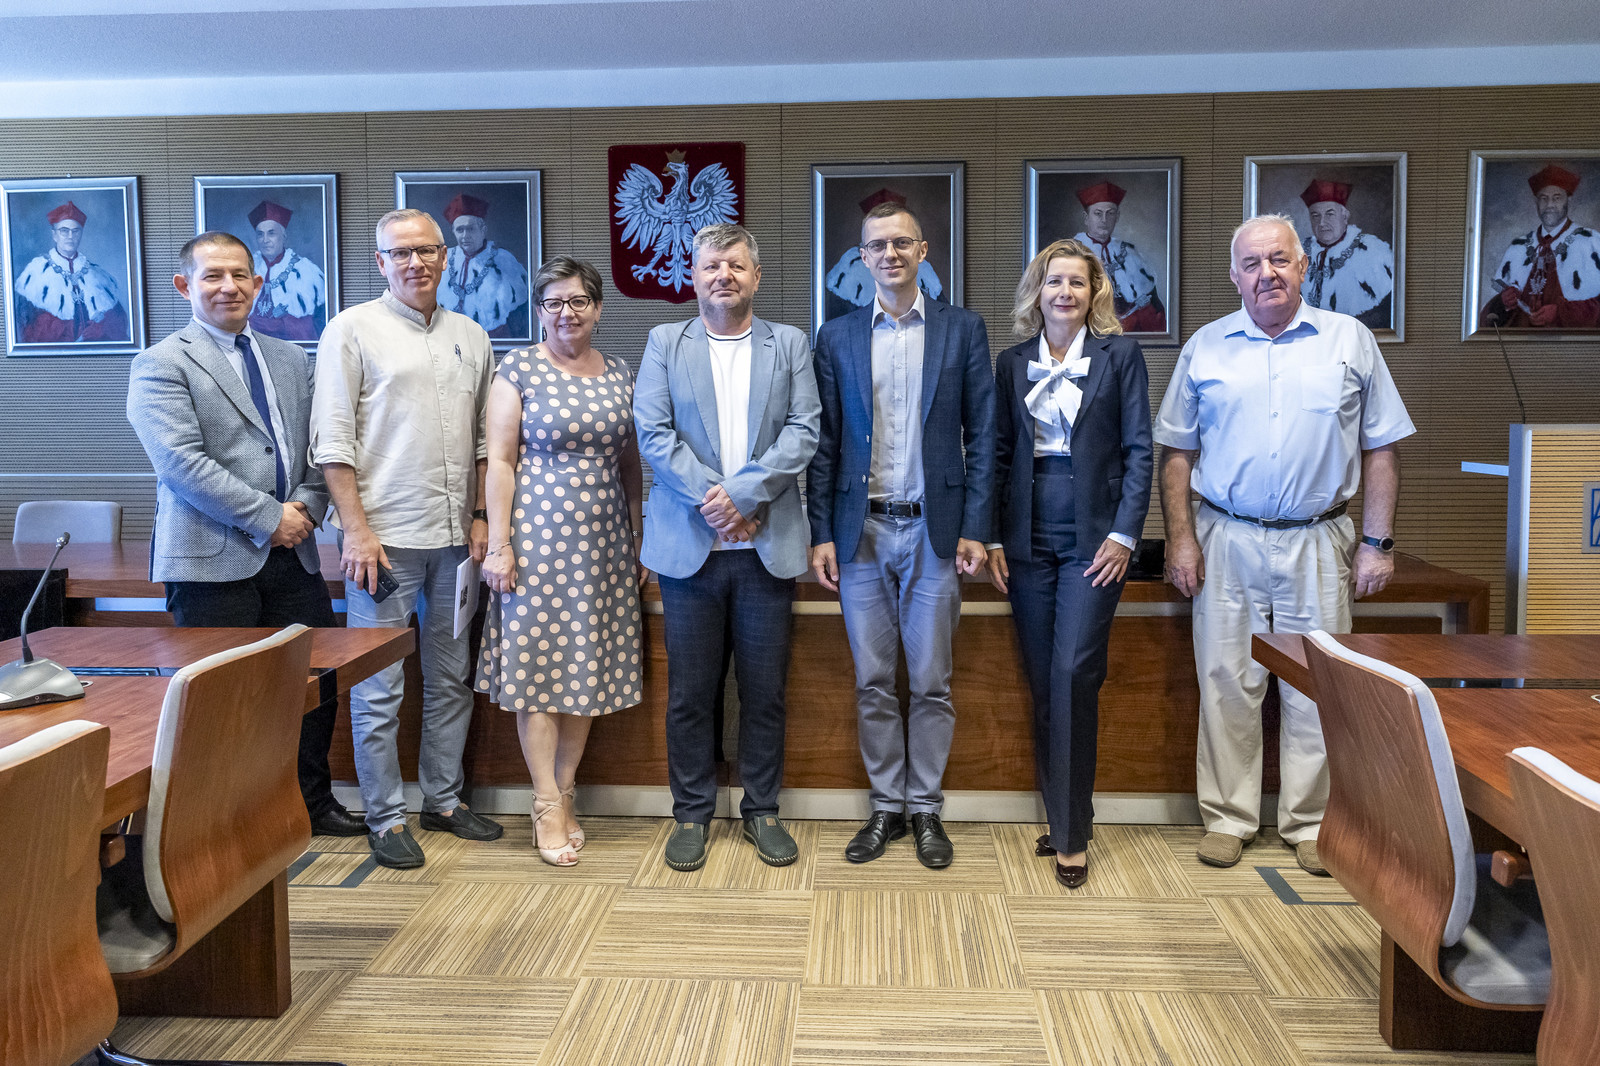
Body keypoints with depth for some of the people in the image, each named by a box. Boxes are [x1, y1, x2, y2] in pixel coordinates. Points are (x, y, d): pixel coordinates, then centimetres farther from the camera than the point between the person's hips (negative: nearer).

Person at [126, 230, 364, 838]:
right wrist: (267, 517, -15)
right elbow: (183, 462, -14)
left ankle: (313, 801, 29)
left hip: (292, 554, 6)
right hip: (213, 559, -5)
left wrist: (307, 504, -5)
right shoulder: (160, 366, -3)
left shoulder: (292, 360, 16)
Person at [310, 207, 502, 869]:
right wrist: (356, 530, -12)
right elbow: (332, 440, -6)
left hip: (455, 537, 5)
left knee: (451, 680, 13)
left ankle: (444, 800, 27)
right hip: (383, 537, -5)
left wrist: (481, 516, 7)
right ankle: (386, 818, 14)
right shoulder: (353, 330, -2)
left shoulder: (470, 337, 13)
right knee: (380, 689, 1)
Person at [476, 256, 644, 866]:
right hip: (538, 534, -4)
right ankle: (547, 806, 7)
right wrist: (498, 544, -10)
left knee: (589, 666, 6)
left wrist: (637, 539, 10)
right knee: (536, 663, -2)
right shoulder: (518, 370, -1)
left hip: (602, 539, 4)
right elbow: (499, 460, -4)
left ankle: (564, 796, 19)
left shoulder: (619, 376, 10)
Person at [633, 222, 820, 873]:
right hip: (688, 544, 0)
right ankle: (692, 813, 21)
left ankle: (762, 810, 23)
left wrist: (743, 493, -15)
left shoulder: (790, 345, 9)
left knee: (765, 690, 7)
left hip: (767, 544, 1)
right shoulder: (665, 343, 8)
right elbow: (652, 433, -3)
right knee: (689, 692, 6)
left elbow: (803, 432, -3)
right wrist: (710, 498, -13)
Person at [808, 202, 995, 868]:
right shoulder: (836, 338, 8)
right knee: (872, 682, 7)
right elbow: (824, 443, 6)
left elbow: (981, 435, 2)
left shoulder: (963, 330, 5)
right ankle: (886, 806, 20)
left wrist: (975, 529, -4)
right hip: (862, 531, 2)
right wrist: (821, 533, 1)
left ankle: (926, 809, 19)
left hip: (934, 530, -1)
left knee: (930, 682, 4)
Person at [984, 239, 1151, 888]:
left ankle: (1071, 834, 1)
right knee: (1041, 681, 5)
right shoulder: (1013, 363, 12)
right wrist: (992, 537, 4)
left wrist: (1124, 533, -9)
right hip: (1028, 536, 3)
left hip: (1093, 535, -3)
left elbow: (1138, 449, 0)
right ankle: (1061, 816, 19)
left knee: (1073, 672, -10)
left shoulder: (1119, 355, 4)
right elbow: (999, 454, 11)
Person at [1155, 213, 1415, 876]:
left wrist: (1377, 542, -1)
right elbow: (1177, 450, 6)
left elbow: (1381, 448, 5)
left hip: (1318, 543, 0)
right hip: (1226, 541, 0)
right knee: (1226, 684, 4)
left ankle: (1310, 824, 19)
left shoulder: (1350, 341, 5)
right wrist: (1180, 537, -2)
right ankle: (1228, 818, 17)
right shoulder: (1206, 347, 6)